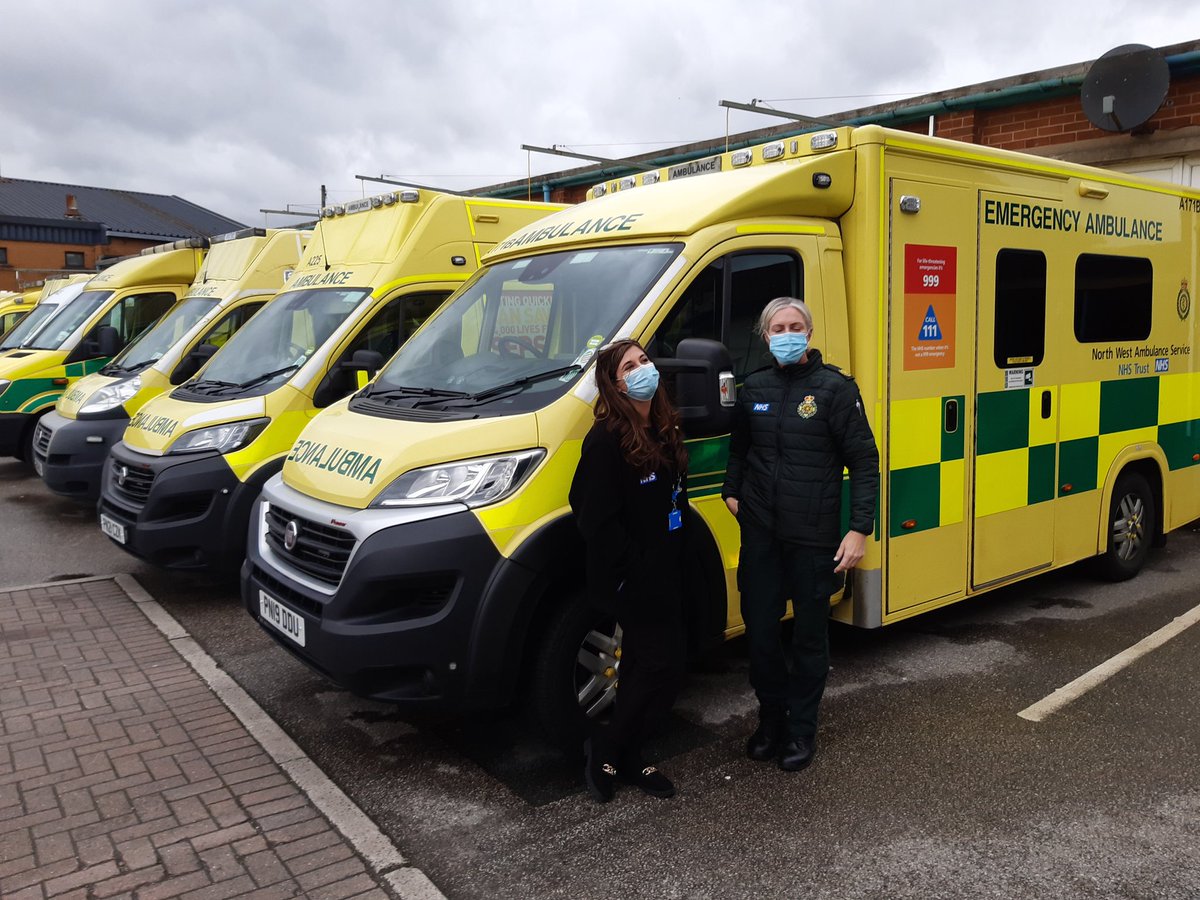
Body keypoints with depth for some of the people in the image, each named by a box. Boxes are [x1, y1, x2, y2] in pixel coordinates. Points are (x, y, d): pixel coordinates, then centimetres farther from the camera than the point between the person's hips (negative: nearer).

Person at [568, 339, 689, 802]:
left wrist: (675, 563, 11)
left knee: (645, 667, 15)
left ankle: (625, 756, 30)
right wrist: (637, 567, -19)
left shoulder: (664, 430, 10)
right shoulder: (607, 441, -17)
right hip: (633, 582, -8)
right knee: (660, 666, -4)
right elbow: (597, 520, -21)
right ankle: (606, 748, 16)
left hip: (666, 577, 8)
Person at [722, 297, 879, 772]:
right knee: (760, 631, 10)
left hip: (813, 537, -4)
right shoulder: (753, 388, 7)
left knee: (810, 635, 9)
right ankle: (771, 718, 30)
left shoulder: (835, 388, -7)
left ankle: (802, 728, 26)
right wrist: (732, 492, 10)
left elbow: (864, 462, -7)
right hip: (760, 535, 4)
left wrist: (860, 529, -13)